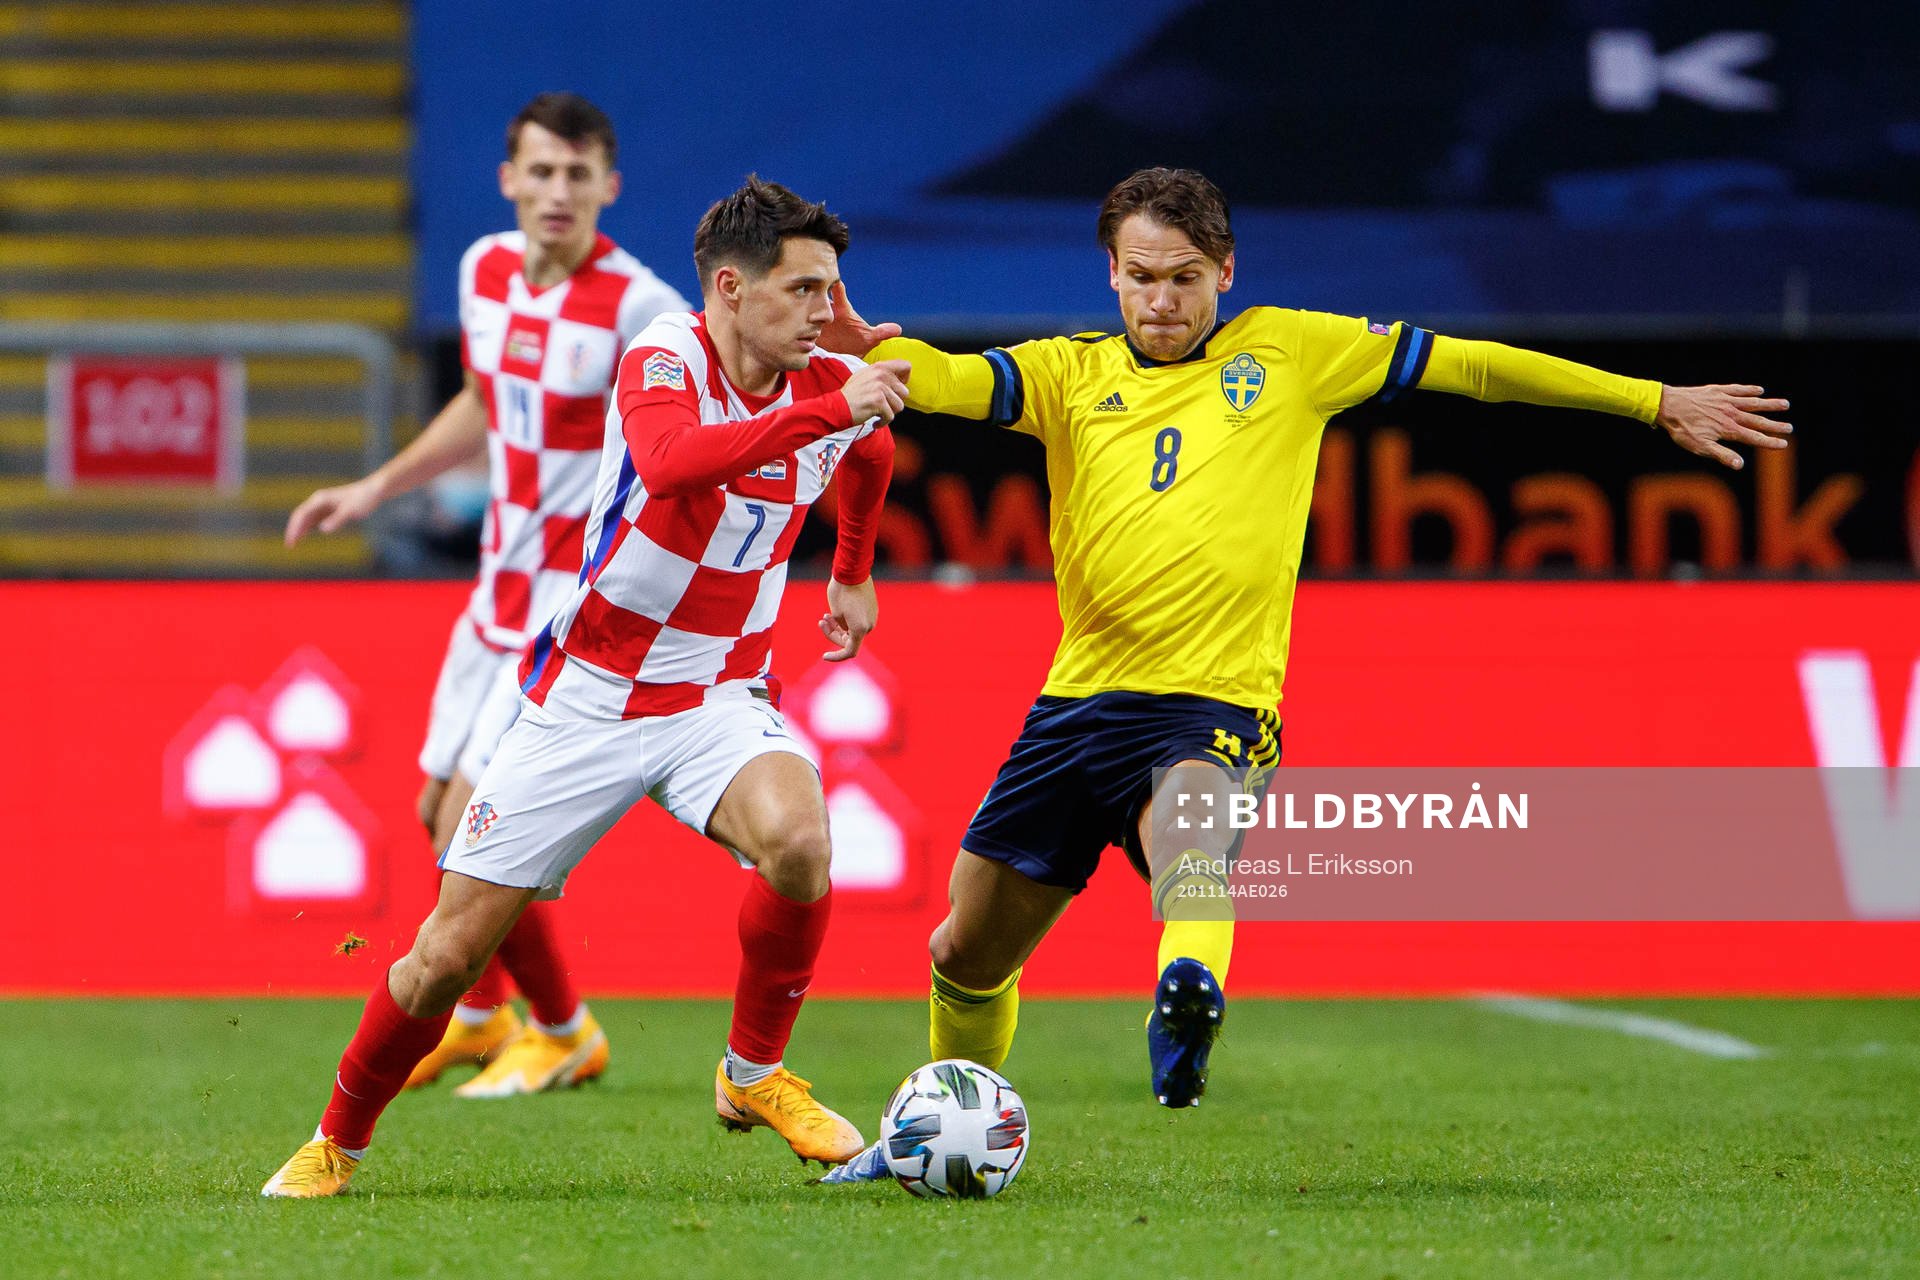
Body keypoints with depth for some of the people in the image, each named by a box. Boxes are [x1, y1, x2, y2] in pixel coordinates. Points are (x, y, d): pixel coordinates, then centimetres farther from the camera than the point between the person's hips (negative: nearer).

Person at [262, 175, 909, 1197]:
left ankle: (754, 1074, -8)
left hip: (720, 702, 3)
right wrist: (826, 411, -44)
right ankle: (337, 1142, 23)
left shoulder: (831, 385, -1)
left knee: (798, 837, -31)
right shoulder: (663, 360, -17)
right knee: (449, 955, -1)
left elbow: (872, 450, 26)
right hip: (586, 699, -3)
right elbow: (671, 461, -41)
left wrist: (852, 573, 34)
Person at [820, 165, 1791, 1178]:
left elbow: (1467, 364, 12)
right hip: (1078, 701, 3)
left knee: (1189, 832, -38)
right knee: (967, 956, 11)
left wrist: (1658, 403, 11)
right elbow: (946, 381, -7)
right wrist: (864, 345, -31)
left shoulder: (1288, 352, 8)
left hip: (1214, 704, -3)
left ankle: (1188, 1000, -66)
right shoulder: (1070, 373, 10)